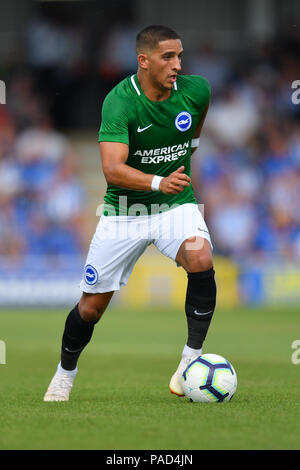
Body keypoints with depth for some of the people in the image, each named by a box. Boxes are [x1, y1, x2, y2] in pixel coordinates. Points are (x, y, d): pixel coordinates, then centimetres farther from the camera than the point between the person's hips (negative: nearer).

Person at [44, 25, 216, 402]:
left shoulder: (195, 89, -10)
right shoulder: (119, 101, -22)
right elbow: (112, 169, -34)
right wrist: (159, 182, -48)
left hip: (176, 205, 2)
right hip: (124, 210, -2)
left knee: (200, 261, -30)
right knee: (91, 306, 4)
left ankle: (192, 358, -16)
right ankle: (64, 374, 32)